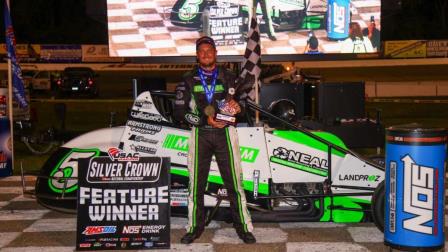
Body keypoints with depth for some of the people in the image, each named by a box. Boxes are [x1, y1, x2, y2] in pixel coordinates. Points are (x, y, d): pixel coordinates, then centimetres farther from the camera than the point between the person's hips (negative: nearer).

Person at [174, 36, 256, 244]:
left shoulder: (228, 78, 10)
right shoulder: (189, 80, 7)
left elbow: (242, 103, 11)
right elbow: (179, 111, 0)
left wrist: (237, 107, -14)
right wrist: (205, 120, -12)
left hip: (225, 133, 0)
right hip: (200, 134, 0)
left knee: (234, 182, -1)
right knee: (196, 183, 4)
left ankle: (243, 227, 7)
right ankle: (195, 226, 16)